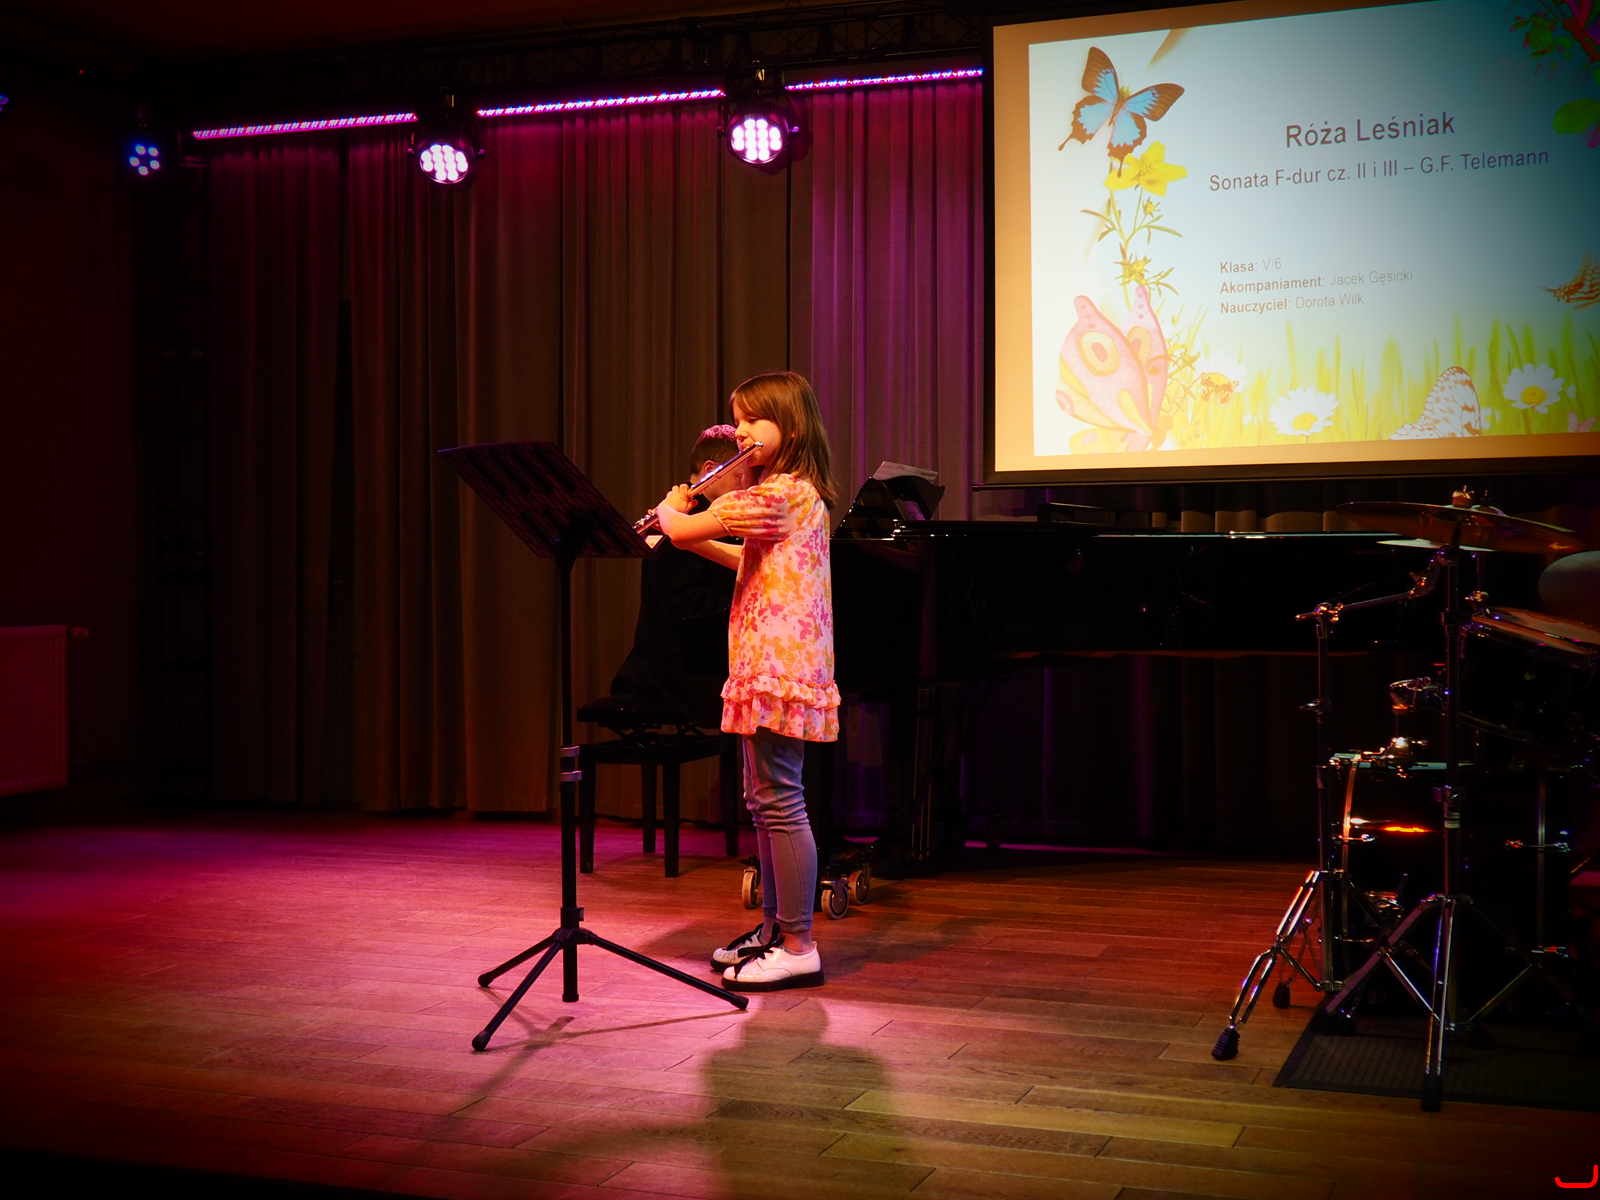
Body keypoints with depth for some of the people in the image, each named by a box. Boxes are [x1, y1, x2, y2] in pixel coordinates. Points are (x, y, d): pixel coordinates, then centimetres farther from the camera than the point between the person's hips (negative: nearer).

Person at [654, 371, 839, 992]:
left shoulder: (780, 492, -15)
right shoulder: (801, 493, 17)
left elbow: (681, 530, -16)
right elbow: (748, 559, 32)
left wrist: (669, 510, 7)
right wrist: (686, 526, 22)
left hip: (778, 666, -11)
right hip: (769, 666, 11)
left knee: (781, 802, -8)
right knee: (763, 802, 15)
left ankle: (798, 949, -4)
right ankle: (773, 929, 25)